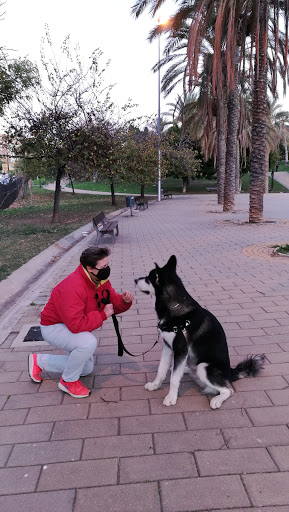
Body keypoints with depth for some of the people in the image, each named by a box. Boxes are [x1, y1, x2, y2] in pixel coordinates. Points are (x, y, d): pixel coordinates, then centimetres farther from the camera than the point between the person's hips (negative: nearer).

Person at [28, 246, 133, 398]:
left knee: (86, 368, 17)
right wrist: (103, 315, -32)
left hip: (73, 326, 9)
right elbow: (76, 324, -41)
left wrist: (124, 300, -23)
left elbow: (113, 301, -1)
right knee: (89, 342, -36)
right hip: (53, 327, -9)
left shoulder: (101, 280, -9)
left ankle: (39, 361, 28)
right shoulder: (73, 287, -37)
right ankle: (68, 381, -9)